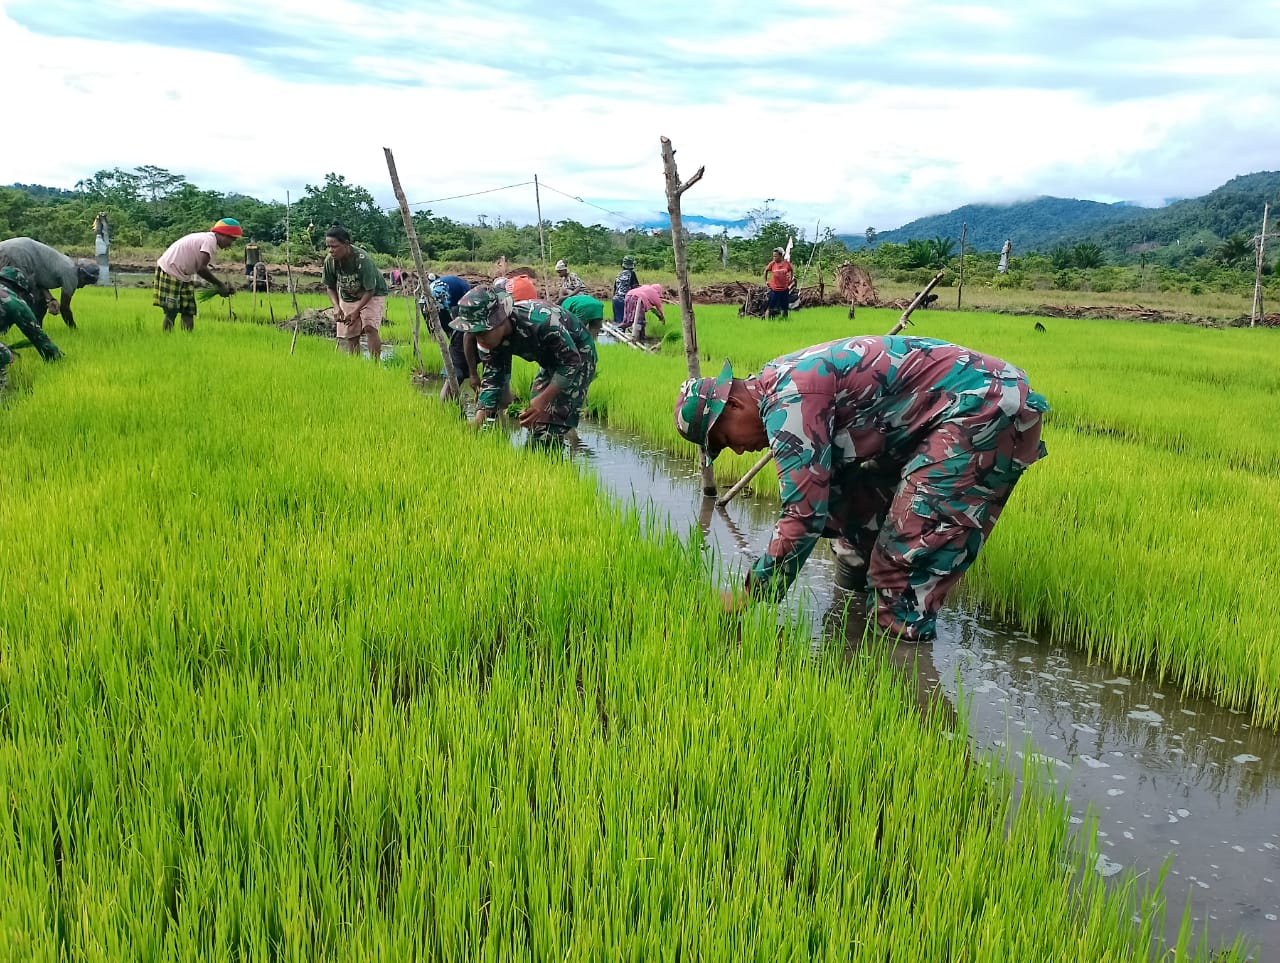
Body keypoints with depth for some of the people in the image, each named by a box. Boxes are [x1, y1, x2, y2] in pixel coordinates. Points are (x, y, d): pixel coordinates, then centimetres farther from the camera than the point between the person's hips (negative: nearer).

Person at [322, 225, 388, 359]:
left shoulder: (362, 260, -32)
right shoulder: (329, 260, -18)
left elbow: (370, 290, -24)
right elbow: (330, 287, -3)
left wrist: (356, 311, -27)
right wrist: (336, 307, -19)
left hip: (372, 295, -4)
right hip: (348, 297, 5)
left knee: (370, 327, -25)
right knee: (350, 335, 0)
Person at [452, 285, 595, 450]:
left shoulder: (541, 320, -38)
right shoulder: (490, 337, -15)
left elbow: (572, 361, -29)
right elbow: (492, 379, -9)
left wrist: (543, 399, -35)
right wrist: (478, 423, -21)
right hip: (551, 362, 7)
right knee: (534, 419, 8)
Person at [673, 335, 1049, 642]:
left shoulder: (788, 400, -21)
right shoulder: (779, 381, 9)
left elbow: (805, 513, -23)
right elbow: (815, 492, 18)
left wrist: (750, 594, -13)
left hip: (990, 410, -11)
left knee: (908, 546, -15)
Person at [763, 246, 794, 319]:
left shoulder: (787, 263, -4)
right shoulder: (772, 264, -6)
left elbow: (791, 271, 14)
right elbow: (766, 271, 10)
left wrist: (790, 280, 10)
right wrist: (766, 281, 7)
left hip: (784, 289, 1)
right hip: (774, 289, -1)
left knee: (784, 308, 11)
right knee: (769, 308, -2)